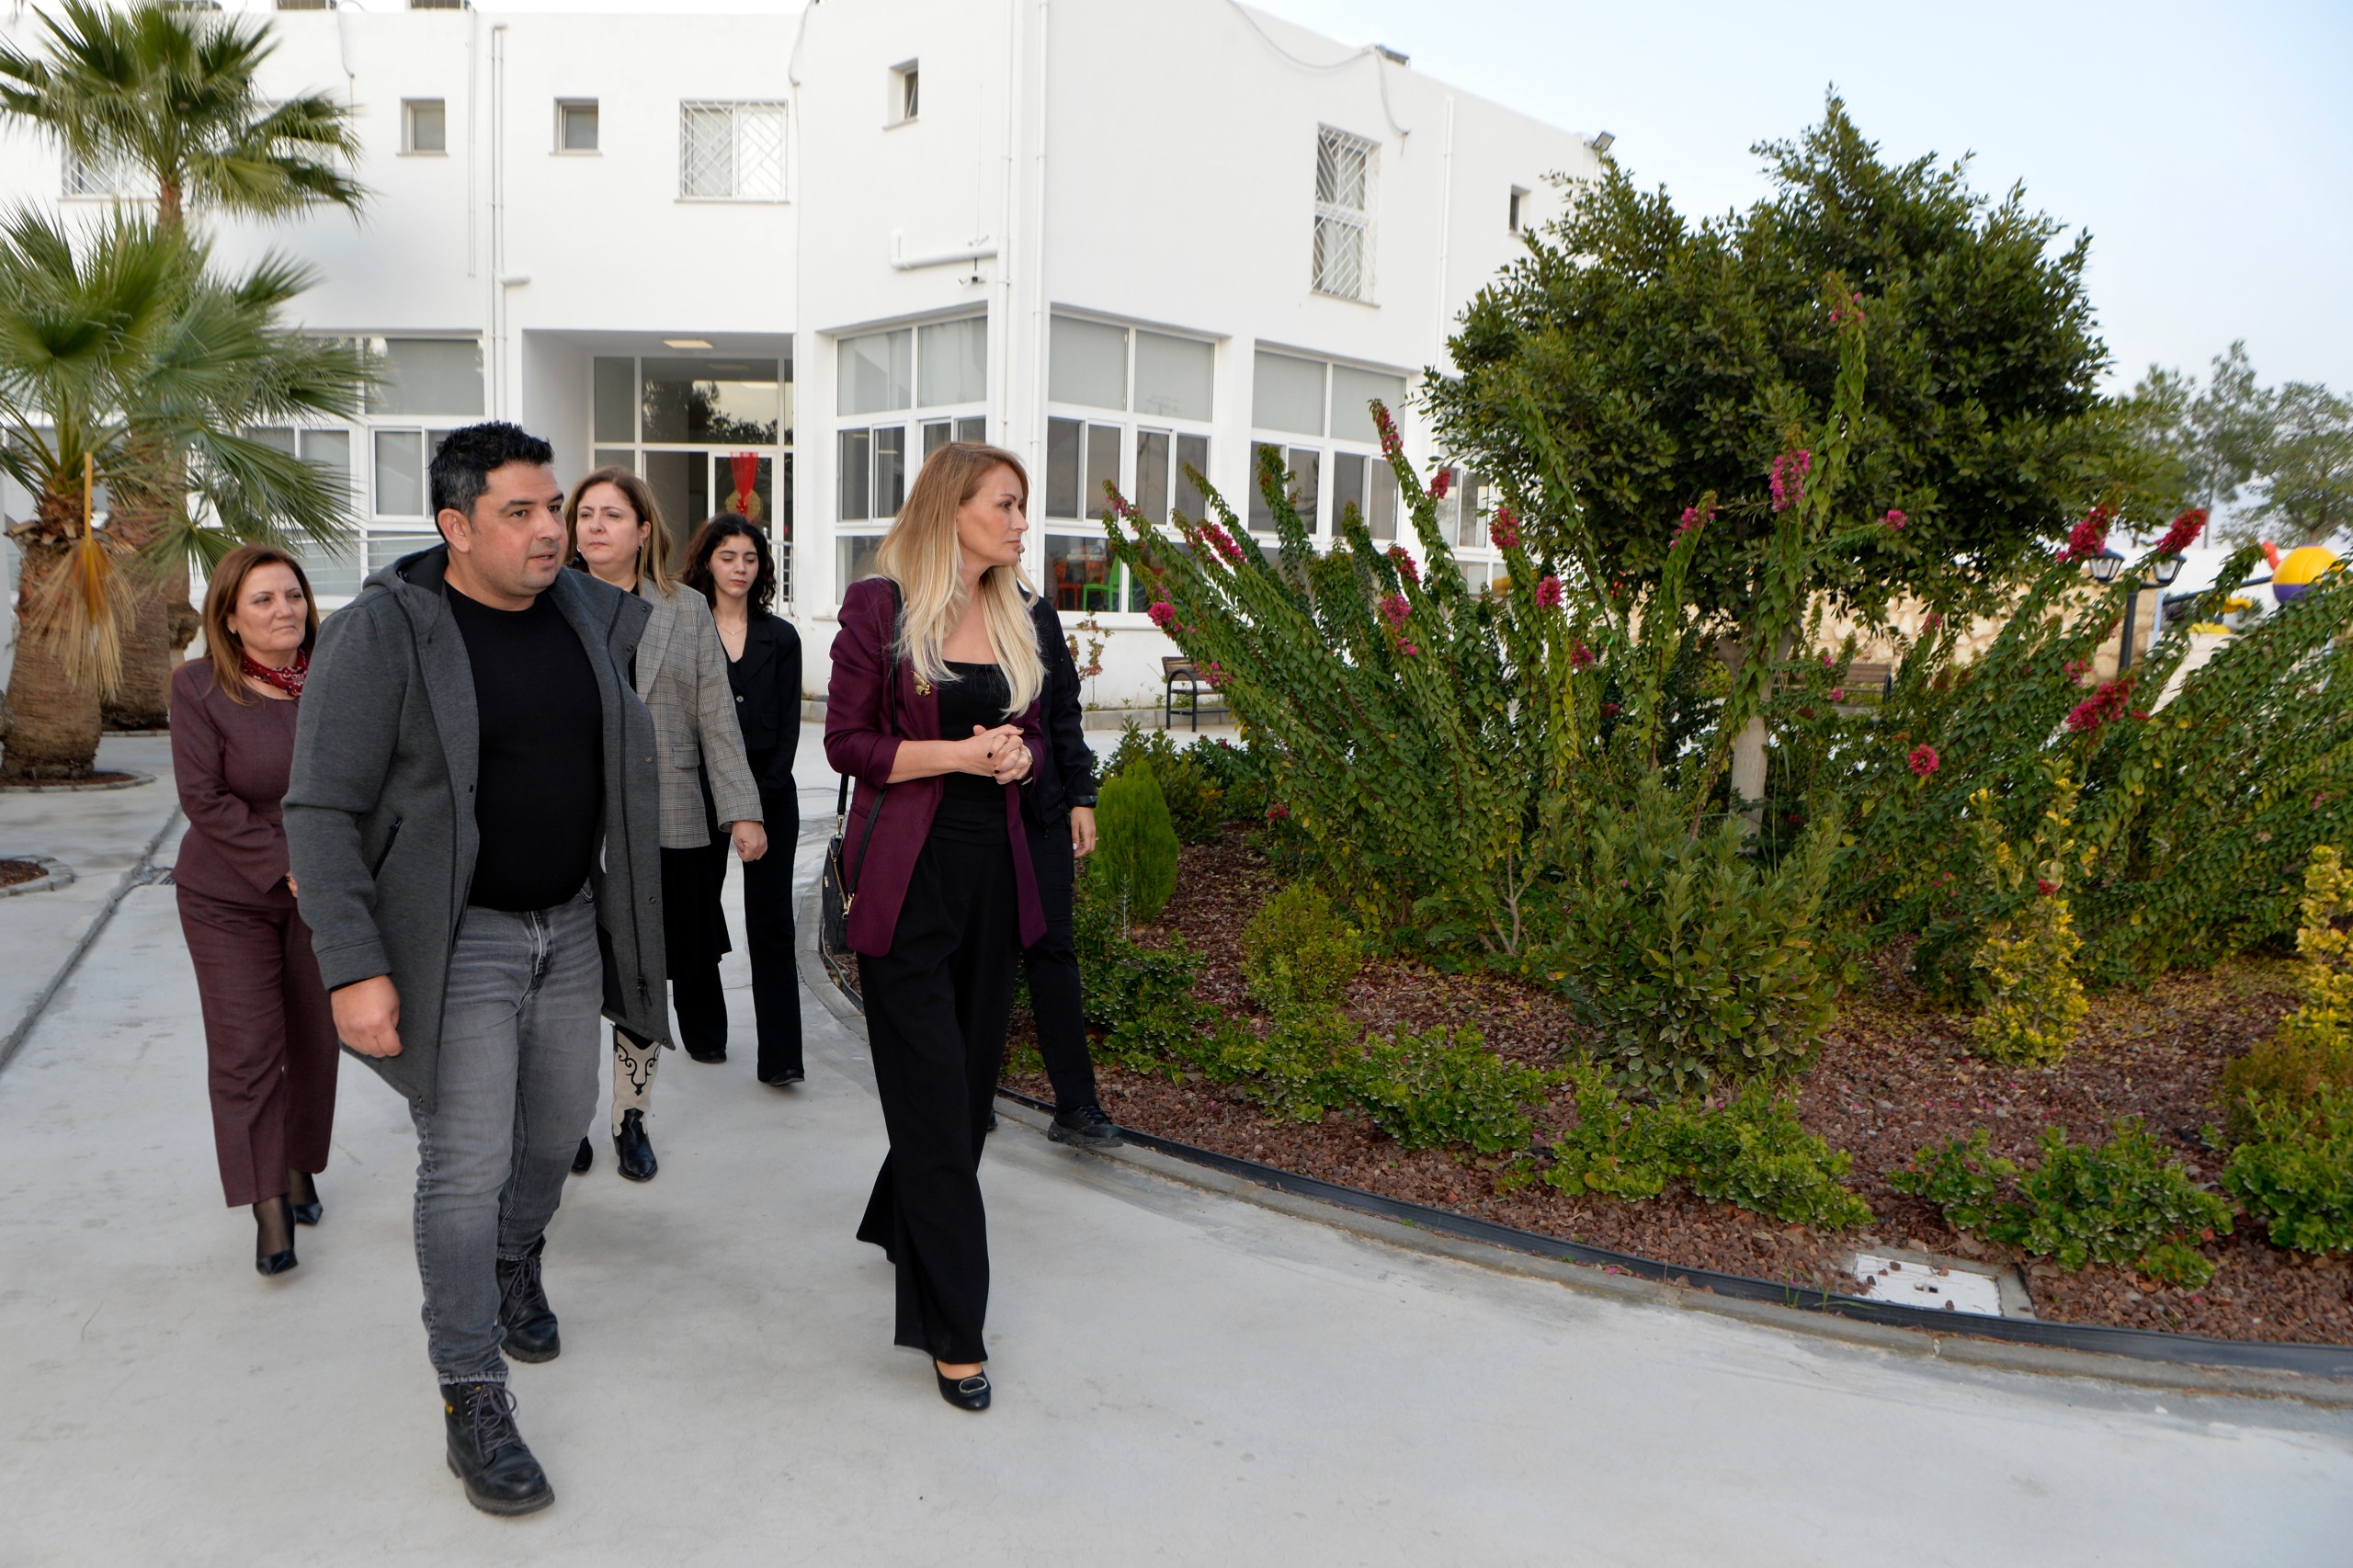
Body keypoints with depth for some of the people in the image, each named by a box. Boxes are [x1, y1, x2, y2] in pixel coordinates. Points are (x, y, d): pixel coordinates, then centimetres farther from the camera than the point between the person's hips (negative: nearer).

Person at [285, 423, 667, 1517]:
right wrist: (354, 968, -21)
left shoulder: (587, 614, 0)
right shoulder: (379, 636, -17)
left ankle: (516, 1264, 49)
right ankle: (473, 1403, 11)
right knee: (466, 1164, -3)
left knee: (561, 1121, 19)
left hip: (572, 925, 6)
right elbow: (320, 813, -16)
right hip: (458, 942, -6)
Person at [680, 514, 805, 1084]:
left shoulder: (780, 637, 9)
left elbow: (788, 726, 5)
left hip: (770, 795, 1)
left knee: (771, 923, -3)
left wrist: (761, 792, -7)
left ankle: (781, 1056, -4)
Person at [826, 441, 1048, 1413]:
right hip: (907, 871, -6)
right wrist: (955, 753, -18)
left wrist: (1018, 756, -5)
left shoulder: (1013, 617, 12)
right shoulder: (880, 606, -6)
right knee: (934, 1097, -4)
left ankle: (901, 1224, 40)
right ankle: (955, 1331, 4)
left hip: (994, 868, 6)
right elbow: (848, 742, -7)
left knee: (971, 1077, 14)